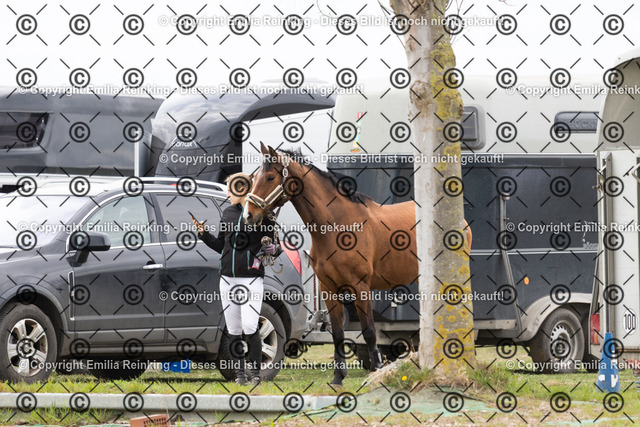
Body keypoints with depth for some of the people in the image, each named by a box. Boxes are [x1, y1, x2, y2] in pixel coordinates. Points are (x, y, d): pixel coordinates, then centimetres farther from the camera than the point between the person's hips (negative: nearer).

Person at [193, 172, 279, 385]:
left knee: (250, 328, -13)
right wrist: (203, 233, 9)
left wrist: (272, 249, -20)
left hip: (251, 278, -5)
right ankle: (240, 373, 9)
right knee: (233, 331, 4)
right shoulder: (228, 213, 14)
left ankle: (255, 372, 0)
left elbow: (276, 246, 1)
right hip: (228, 278, 5)